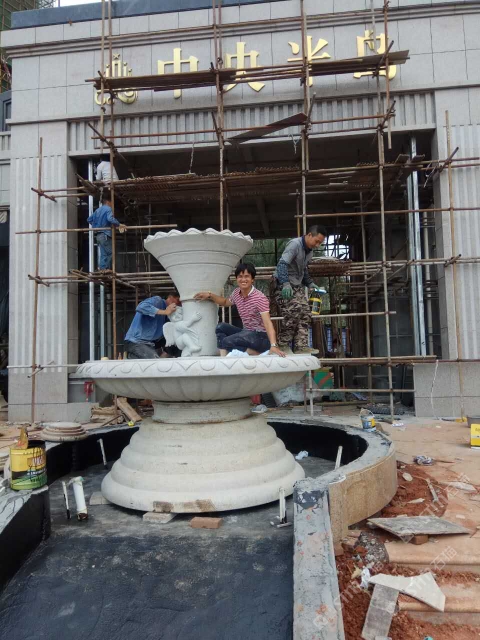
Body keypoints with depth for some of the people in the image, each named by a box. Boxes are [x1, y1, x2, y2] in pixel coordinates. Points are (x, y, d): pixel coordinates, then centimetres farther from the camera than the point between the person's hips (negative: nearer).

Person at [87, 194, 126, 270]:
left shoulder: (98, 210, 19)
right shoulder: (108, 209, -7)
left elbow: (89, 219, 23)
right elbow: (110, 219, -26)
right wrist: (119, 225, -19)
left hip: (98, 235, 9)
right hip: (105, 234, -9)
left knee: (103, 254, 9)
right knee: (109, 253, -7)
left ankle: (102, 270, 8)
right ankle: (104, 269, -11)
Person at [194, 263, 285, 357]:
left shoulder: (260, 298, -19)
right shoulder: (236, 293, 3)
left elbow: (268, 323, -28)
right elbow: (225, 302, 26)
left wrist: (273, 345, -41)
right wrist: (210, 295, 11)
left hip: (261, 336, -8)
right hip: (247, 332, 8)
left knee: (227, 342, -23)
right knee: (221, 327, -2)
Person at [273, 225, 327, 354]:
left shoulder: (310, 251, 13)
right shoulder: (295, 244, -15)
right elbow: (282, 264, -27)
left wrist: (310, 284, 9)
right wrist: (286, 284, -37)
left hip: (297, 286, 9)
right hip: (284, 285, -9)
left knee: (305, 314, -1)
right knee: (293, 314, -18)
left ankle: (301, 346, 0)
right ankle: (282, 346, -7)